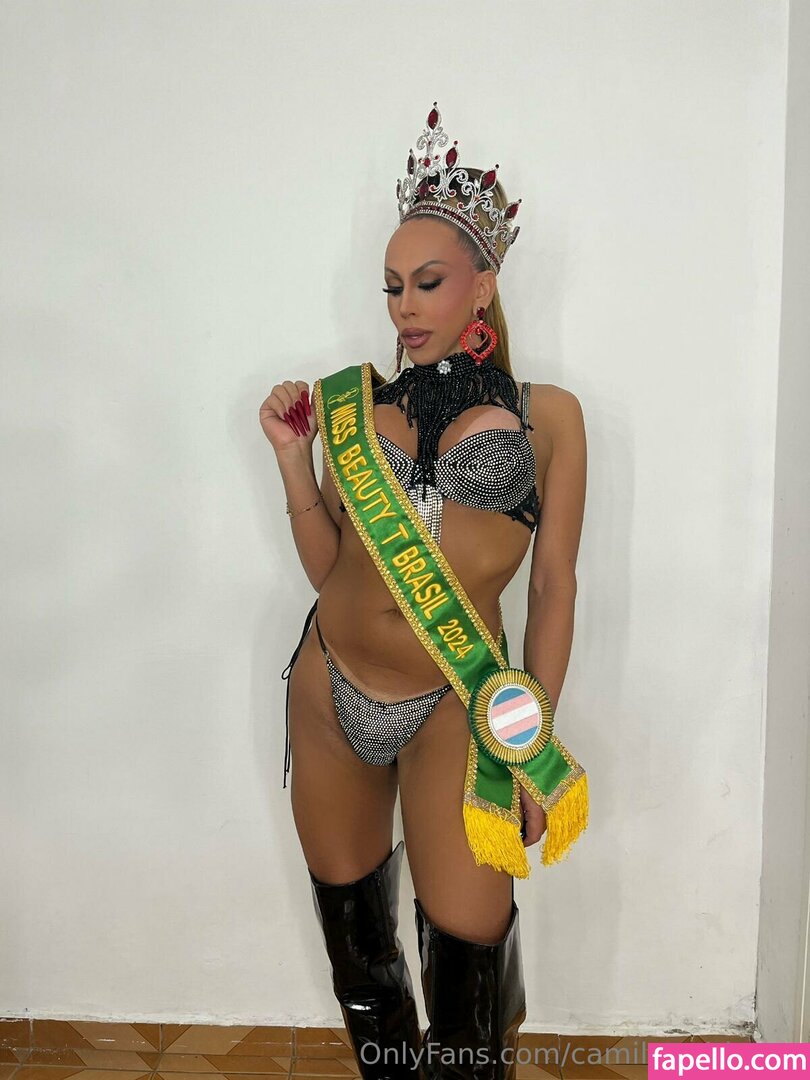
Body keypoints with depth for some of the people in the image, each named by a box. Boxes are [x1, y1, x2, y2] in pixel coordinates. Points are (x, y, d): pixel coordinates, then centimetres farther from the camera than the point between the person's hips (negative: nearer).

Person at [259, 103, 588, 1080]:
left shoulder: (546, 413, 1)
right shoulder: (362, 405, 7)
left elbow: (554, 585, 0)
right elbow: (326, 567, 9)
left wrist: (535, 739, -4)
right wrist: (294, 459, -3)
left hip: (458, 700, -3)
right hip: (330, 685, 4)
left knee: (469, 945, -5)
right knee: (350, 926, 16)